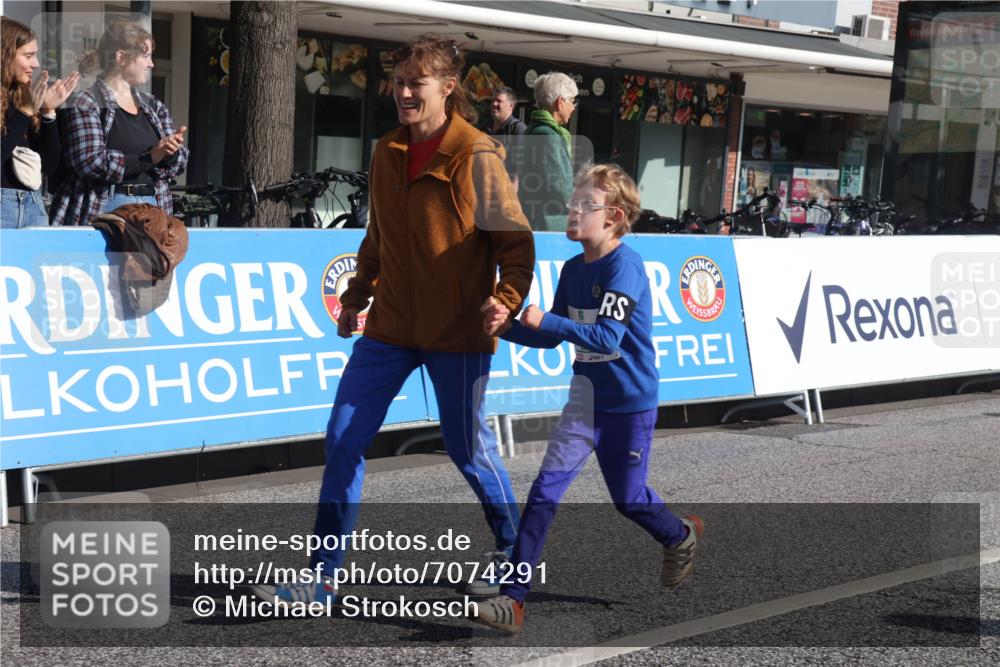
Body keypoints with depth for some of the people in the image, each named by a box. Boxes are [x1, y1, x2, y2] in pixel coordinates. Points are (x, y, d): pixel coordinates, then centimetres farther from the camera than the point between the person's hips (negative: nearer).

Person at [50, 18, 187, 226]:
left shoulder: (154, 107, 18)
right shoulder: (85, 104, -2)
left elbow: (180, 162, 13)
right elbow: (90, 163, -15)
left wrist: (169, 153, -10)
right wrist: (149, 158, -18)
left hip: (152, 207, 6)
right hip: (104, 207, -5)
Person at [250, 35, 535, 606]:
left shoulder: (476, 156, -11)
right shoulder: (387, 153, 7)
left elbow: (517, 242, -9)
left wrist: (506, 305, -21)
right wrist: (356, 296, 14)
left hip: (457, 332, -6)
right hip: (391, 325, 6)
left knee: (469, 450, 7)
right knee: (344, 440, 2)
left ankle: (513, 552, 33)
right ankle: (325, 578, 11)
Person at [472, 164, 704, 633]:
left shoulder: (625, 266, -19)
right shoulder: (573, 269, 4)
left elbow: (606, 338, -27)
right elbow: (553, 337, 8)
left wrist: (545, 320, -30)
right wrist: (508, 327, -8)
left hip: (630, 404, -6)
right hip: (587, 399, 6)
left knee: (627, 498, 12)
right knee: (546, 489, -7)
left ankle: (682, 535, 45)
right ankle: (512, 598, -8)